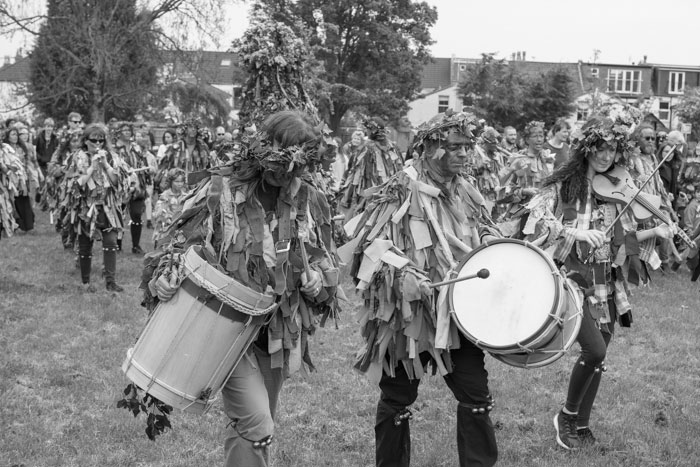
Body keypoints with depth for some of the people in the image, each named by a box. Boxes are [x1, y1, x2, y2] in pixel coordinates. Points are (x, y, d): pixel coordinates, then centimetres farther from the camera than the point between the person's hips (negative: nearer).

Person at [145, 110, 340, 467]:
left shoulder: (309, 201, 0)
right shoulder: (220, 191, -12)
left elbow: (324, 264, 10)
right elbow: (182, 244, -6)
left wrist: (315, 278, -10)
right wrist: (164, 278, -24)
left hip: (279, 329, 4)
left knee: (257, 425, 16)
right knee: (256, 425, -14)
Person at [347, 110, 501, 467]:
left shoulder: (464, 191, 6)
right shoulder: (400, 191, -13)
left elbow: (485, 230, 21)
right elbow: (371, 242, -16)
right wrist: (403, 272, -29)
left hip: (457, 311, 5)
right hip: (407, 313, -5)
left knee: (476, 396, 2)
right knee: (396, 400, 9)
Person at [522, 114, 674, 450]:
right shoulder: (561, 186, -6)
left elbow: (626, 237, 11)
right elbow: (537, 222, -18)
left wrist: (655, 231, -6)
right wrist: (576, 232, -29)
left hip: (606, 283, 5)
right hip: (572, 278, -5)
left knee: (597, 358, 10)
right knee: (595, 350, -18)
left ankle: (582, 424, 28)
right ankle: (567, 415, 6)